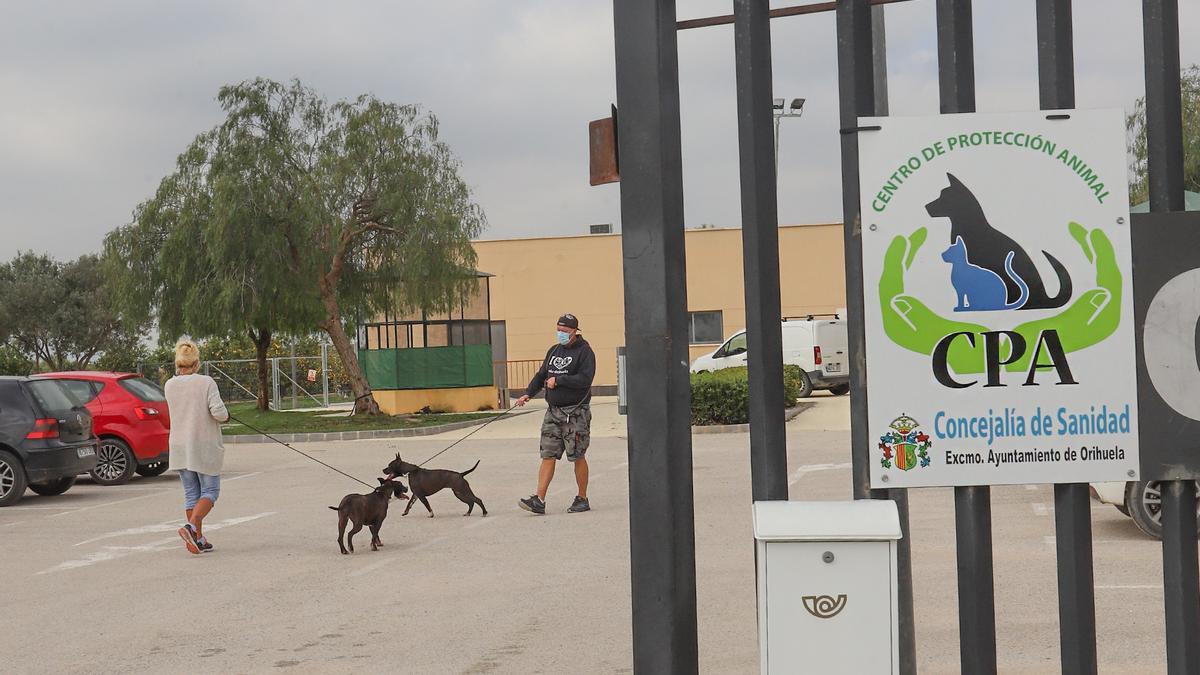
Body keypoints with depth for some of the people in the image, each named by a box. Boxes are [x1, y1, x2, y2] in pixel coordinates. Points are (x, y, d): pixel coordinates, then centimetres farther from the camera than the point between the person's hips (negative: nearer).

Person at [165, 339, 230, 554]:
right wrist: (225, 416, 3)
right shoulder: (206, 383, -12)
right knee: (210, 490, 4)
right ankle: (191, 526, -17)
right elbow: (218, 412, -18)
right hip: (205, 446, -5)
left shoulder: (170, 385, 1)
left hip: (179, 446, 5)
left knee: (191, 493, 12)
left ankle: (198, 539, 11)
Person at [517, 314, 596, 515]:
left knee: (578, 457, 1)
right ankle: (539, 500, -3)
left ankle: (582, 500, 13)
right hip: (553, 411, 6)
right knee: (548, 455, 0)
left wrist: (558, 380, -15)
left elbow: (585, 379, -19)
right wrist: (528, 394, 3)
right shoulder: (554, 351, 16)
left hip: (576, 412, -6)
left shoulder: (584, 351, -7)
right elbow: (541, 375, 18)